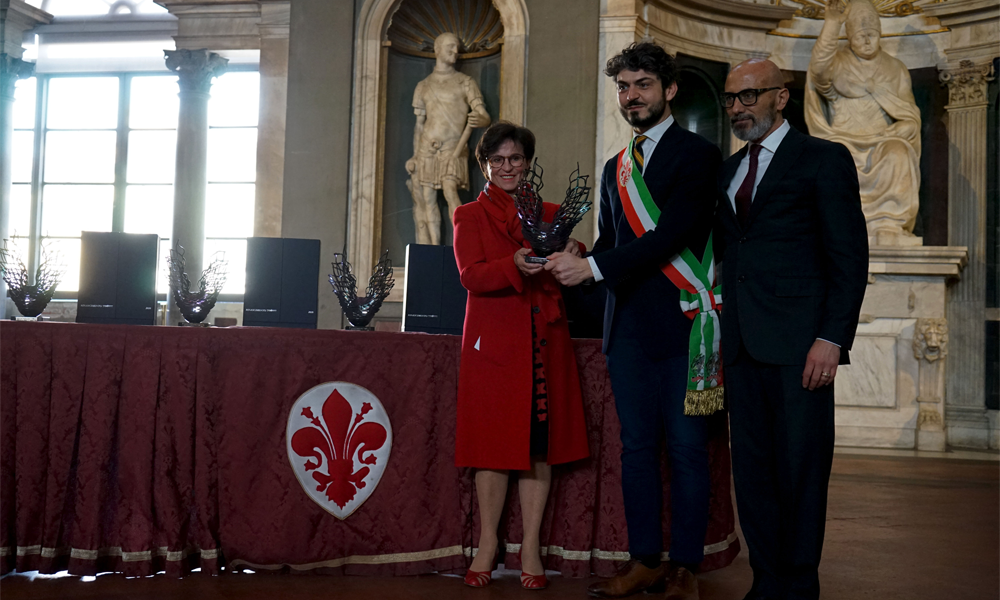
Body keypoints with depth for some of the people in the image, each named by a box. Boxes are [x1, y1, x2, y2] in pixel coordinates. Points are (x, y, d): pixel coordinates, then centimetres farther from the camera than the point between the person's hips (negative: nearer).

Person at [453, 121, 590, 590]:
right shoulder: (470, 216, 9)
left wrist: (571, 257, -14)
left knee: (541, 441, 0)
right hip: (494, 337, -2)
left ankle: (531, 545, 7)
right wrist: (516, 266, -25)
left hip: (544, 340, 2)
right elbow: (471, 276, -7)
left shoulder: (550, 215, 17)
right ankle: (488, 542, 10)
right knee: (493, 439, -1)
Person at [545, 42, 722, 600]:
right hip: (629, 324, 6)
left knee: (687, 447, 0)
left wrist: (594, 266, -19)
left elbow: (676, 233, -16)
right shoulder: (615, 167, 19)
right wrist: (575, 261, -2)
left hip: (681, 321, -6)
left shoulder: (698, 154, -3)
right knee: (637, 446, 9)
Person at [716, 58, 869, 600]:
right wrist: (722, 333, 8)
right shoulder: (728, 170, 19)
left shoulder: (823, 159, 1)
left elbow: (850, 257, -5)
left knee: (800, 468, 0)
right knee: (751, 465, 9)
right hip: (742, 344, 6)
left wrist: (831, 337, -14)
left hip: (798, 341, -6)